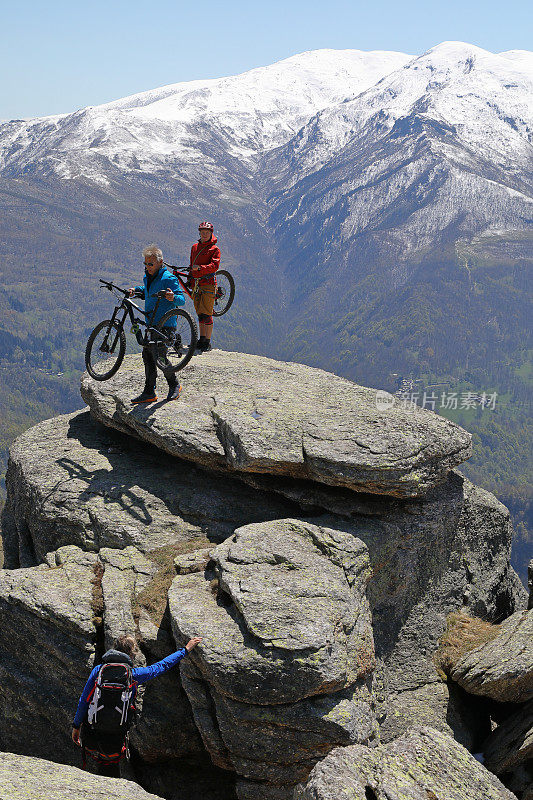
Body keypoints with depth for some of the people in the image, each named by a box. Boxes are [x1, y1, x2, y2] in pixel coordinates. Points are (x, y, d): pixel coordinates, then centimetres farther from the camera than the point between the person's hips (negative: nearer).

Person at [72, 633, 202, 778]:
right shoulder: (134, 674, -1)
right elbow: (162, 665, 11)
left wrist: (76, 726, 12)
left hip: (90, 738, 1)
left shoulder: (98, 670, 1)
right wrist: (185, 649, 23)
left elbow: (83, 701, 1)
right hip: (114, 742, -1)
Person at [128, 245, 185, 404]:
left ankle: (174, 385, 6)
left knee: (158, 355, -14)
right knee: (147, 355, 9)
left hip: (165, 324, -9)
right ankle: (149, 393, 17)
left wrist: (173, 297, -41)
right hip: (152, 324, 9)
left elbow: (182, 299, -19)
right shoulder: (148, 277, 13)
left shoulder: (168, 278, -14)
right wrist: (136, 290, 15)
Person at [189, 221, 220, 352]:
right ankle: (201, 340, 17)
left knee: (206, 314, -9)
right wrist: (190, 280, 23)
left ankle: (208, 342, -5)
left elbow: (215, 265, -16)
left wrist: (200, 267, -28)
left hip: (208, 284, -6)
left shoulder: (214, 249, -3)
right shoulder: (194, 247, 16)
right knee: (200, 314, 10)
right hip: (196, 285, 6)